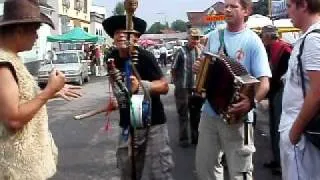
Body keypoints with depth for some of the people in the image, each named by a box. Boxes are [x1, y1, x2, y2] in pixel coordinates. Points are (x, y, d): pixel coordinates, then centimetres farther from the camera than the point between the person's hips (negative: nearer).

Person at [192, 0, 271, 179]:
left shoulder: (252, 41, -10)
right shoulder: (214, 36, 7)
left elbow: (264, 82, -16)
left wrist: (252, 101, -35)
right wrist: (198, 67, -3)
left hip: (236, 116, -5)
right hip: (209, 112, 6)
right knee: (205, 165, 16)